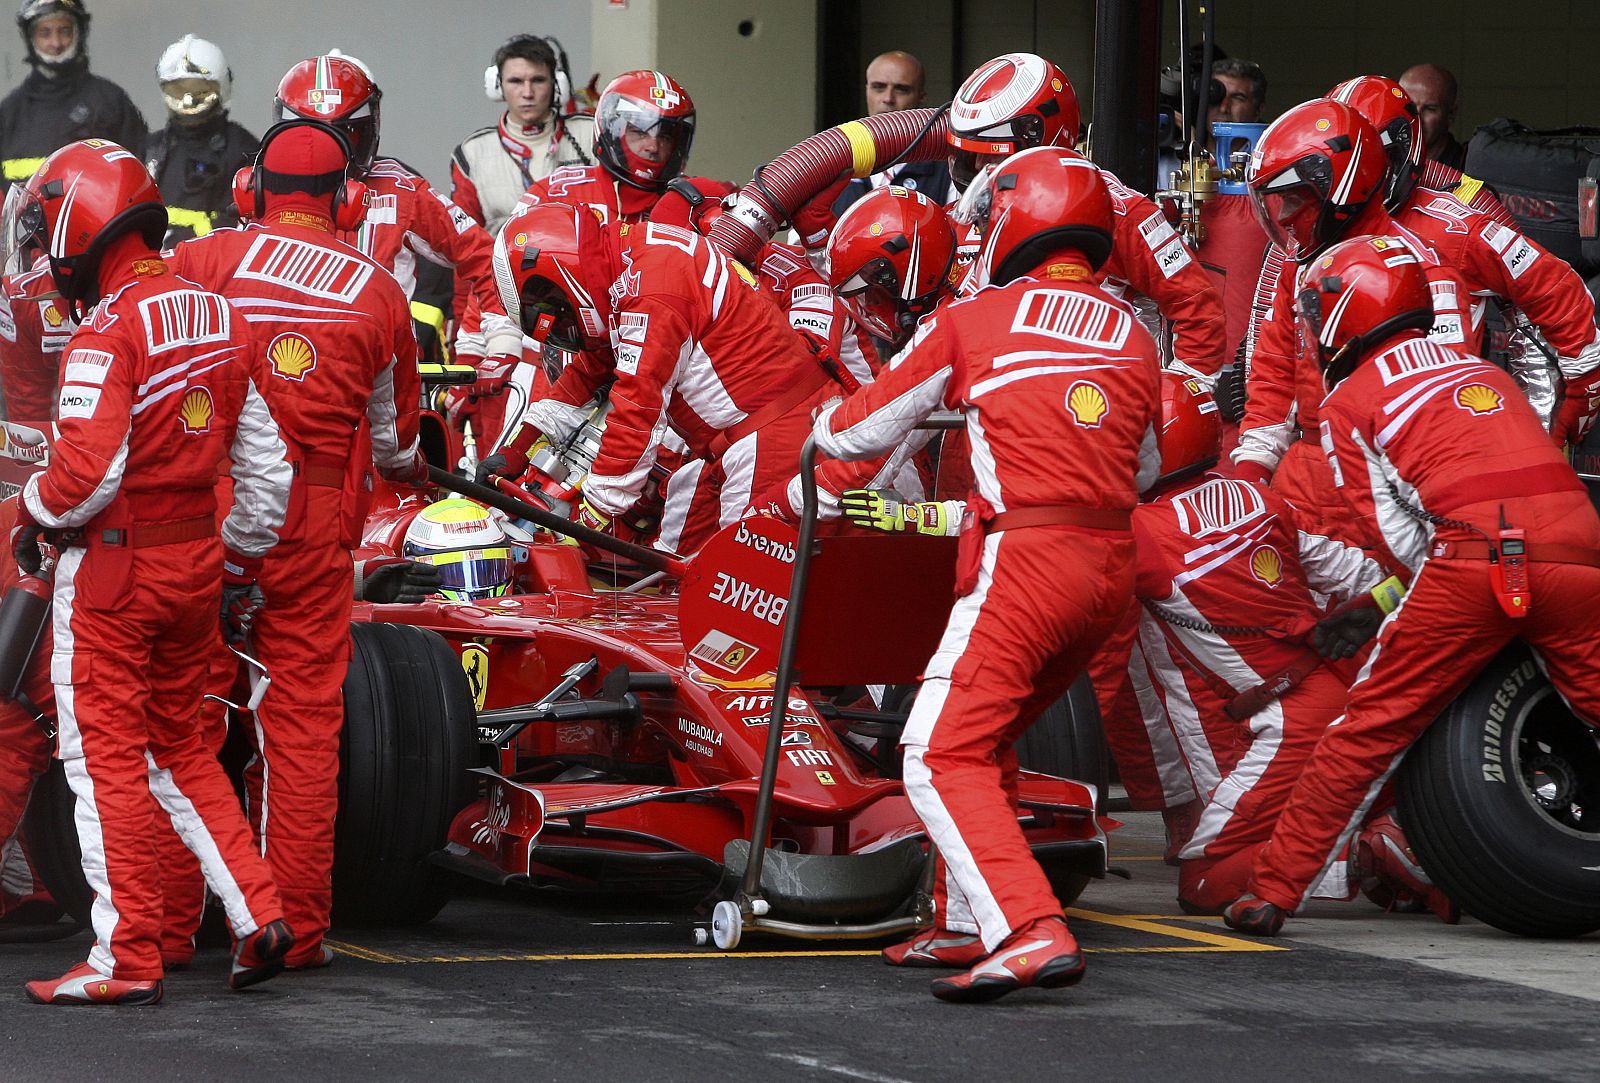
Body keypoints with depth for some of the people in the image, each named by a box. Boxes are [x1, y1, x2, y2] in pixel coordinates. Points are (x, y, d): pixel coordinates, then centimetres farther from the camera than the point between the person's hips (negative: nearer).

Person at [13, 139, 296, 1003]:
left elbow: (87, 471, -25)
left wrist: (33, 519, -5)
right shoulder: (218, 318, 7)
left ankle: (128, 956, 2)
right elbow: (267, 465, 11)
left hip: (110, 566, -7)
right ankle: (258, 916, 12)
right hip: (195, 561, 7)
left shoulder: (108, 332, -17)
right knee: (178, 745, 19)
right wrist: (239, 565, 20)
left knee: (105, 758, 1)